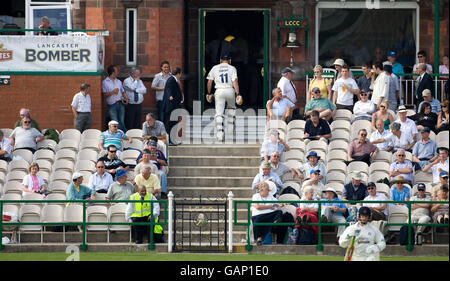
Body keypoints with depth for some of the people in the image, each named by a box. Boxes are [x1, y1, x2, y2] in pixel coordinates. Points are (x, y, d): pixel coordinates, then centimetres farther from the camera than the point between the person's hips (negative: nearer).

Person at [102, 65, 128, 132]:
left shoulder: (118, 81, 18)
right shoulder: (105, 82, 1)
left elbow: (122, 92, 19)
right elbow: (104, 94, -5)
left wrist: (126, 98, -1)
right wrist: (112, 92, -17)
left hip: (120, 104, 4)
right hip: (112, 105, -4)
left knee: (121, 123, 5)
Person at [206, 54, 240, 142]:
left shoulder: (215, 68, 11)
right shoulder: (232, 68, 6)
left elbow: (209, 82, 9)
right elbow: (235, 82, -6)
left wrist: (209, 93, 17)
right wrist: (237, 94, -10)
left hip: (219, 91, 0)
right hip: (230, 90, 0)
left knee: (219, 113, -5)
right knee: (231, 108, 25)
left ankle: (220, 134, -15)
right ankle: (231, 127, 19)